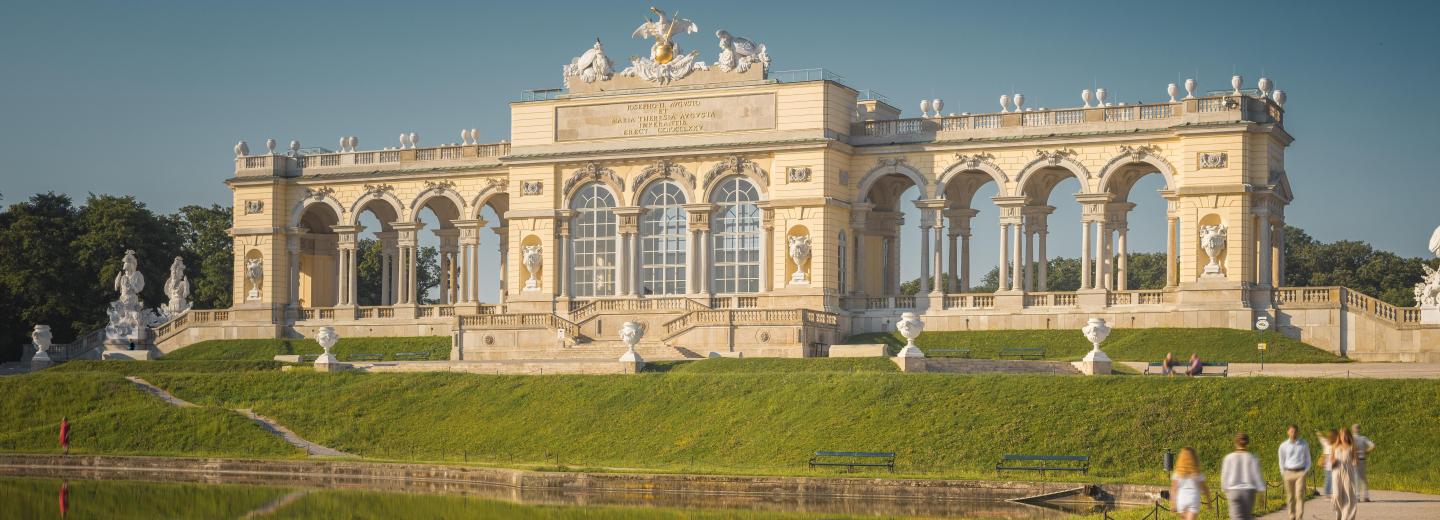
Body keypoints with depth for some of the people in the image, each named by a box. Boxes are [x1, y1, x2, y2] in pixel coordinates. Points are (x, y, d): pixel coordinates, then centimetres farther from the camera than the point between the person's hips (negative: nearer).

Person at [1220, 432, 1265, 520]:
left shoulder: (1229, 458, -4)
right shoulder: (1252, 458, -5)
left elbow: (1225, 476, 1)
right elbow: (1257, 476, -5)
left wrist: (1226, 490, 16)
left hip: (1234, 491, -1)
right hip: (1249, 491, 1)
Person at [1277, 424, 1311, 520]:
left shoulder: (1304, 444, 4)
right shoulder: (1283, 446, 4)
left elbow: (1307, 458, 12)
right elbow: (1282, 461, 11)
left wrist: (1306, 471, 3)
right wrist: (1283, 474, 5)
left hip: (1300, 472, -1)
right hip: (1288, 472, 1)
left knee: (1300, 495, -11)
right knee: (1290, 497, 5)